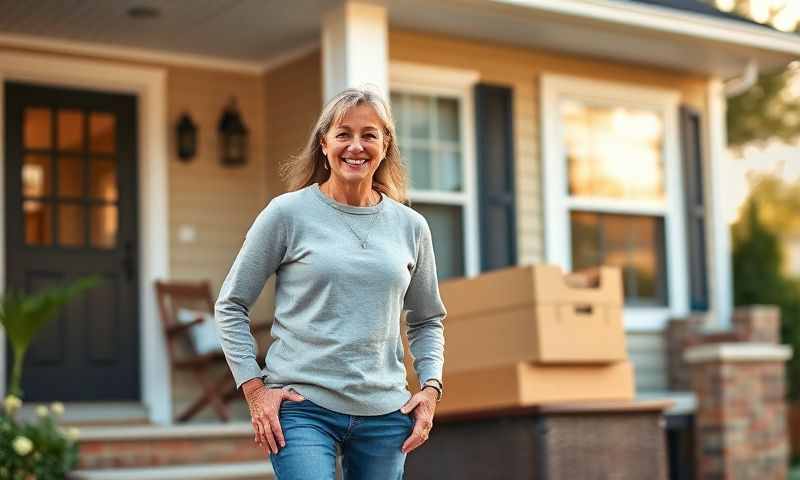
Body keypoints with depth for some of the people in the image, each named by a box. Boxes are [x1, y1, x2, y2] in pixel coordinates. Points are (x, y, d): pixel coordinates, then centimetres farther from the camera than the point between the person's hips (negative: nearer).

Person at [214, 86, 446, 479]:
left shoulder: (410, 226, 10)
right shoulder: (287, 214, -1)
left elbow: (428, 320, 21)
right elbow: (230, 307, 4)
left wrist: (430, 387, 7)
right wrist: (254, 387, -4)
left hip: (385, 413, 4)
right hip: (301, 406, -4)